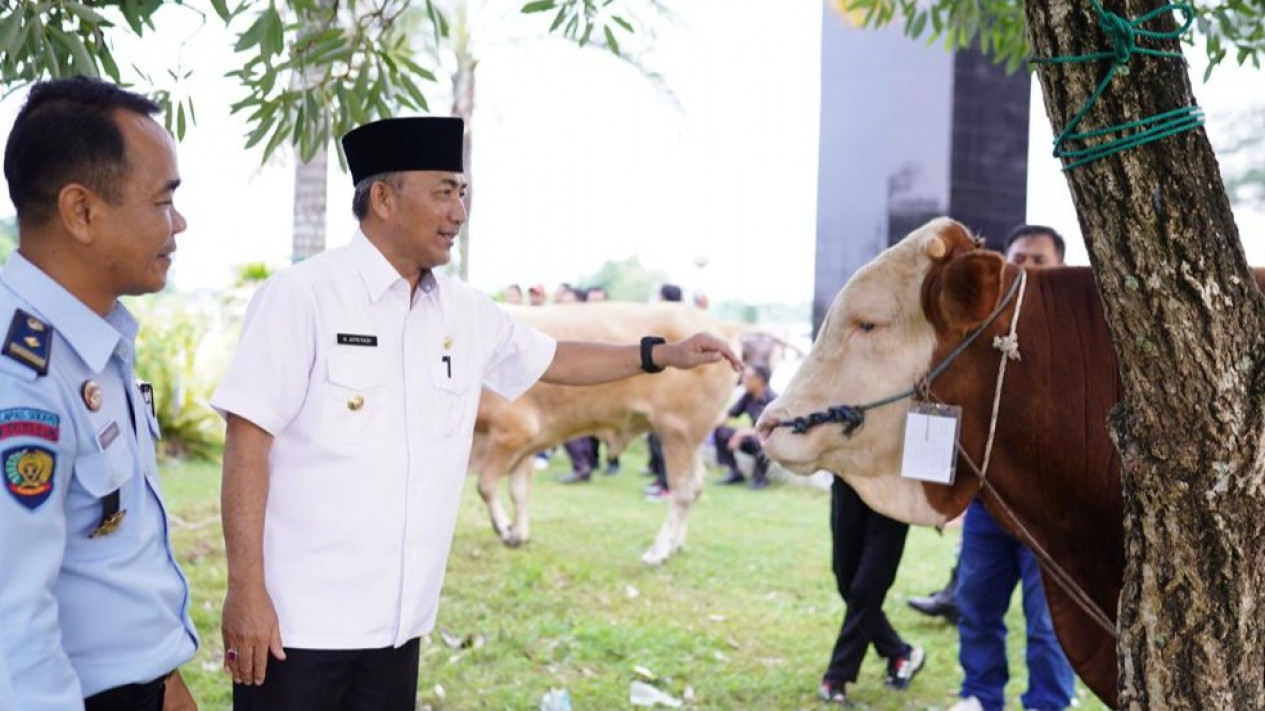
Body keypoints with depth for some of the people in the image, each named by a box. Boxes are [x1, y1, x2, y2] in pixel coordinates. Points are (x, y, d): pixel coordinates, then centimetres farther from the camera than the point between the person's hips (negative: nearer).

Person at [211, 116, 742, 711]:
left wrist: (665, 354, 20)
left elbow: (550, 358, 25)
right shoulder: (302, 296, -10)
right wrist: (245, 590, -17)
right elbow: (248, 442, -13)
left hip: (398, 621, 6)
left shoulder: (463, 312, 8)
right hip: (299, 622, -6)